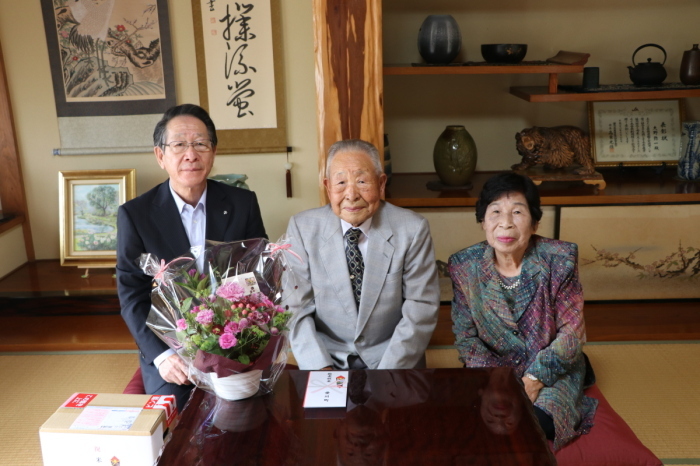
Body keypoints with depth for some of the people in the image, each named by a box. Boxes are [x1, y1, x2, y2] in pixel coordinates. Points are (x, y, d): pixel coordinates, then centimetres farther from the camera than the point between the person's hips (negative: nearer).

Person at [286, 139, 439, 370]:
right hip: (328, 357, 0)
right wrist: (321, 369, -18)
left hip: (391, 358, 0)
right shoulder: (302, 228, -5)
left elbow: (421, 308, -7)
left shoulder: (412, 229, -7)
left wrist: (389, 372, -16)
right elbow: (296, 308, -6)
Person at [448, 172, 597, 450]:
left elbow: (572, 332, -10)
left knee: (537, 422, -29)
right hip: (493, 367, 1)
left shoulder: (560, 260, -14)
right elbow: (465, 337, -3)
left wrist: (536, 377, -20)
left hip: (553, 369, -1)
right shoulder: (464, 267, -9)